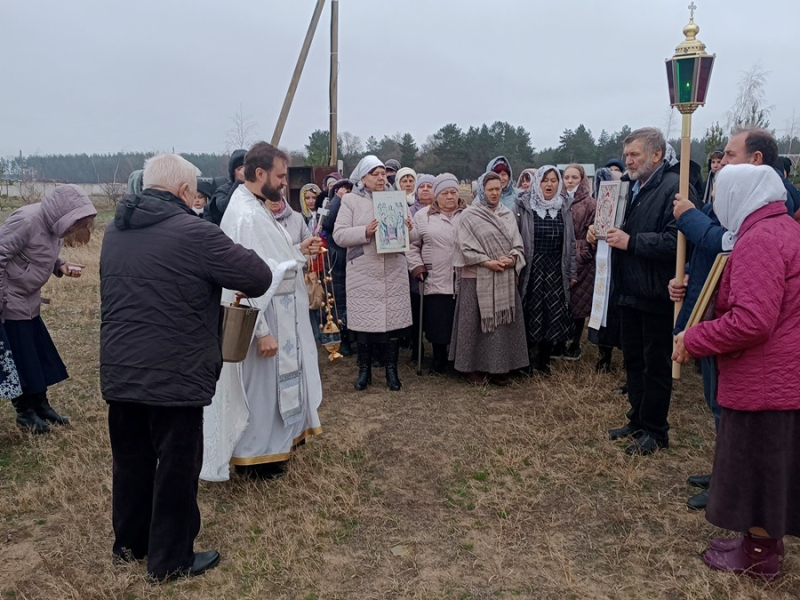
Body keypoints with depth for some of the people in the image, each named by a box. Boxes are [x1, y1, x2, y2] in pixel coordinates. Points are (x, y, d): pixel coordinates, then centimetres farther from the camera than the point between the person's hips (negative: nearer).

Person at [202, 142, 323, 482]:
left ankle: (274, 439, 40)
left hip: (277, 313, 10)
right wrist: (262, 331, -25)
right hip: (262, 318, -10)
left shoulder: (255, 207, 7)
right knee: (259, 386, 6)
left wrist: (298, 251, 6)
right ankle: (252, 457, 23)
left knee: (273, 383, 22)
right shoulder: (245, 216, -24)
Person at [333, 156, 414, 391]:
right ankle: (364, 370, 18)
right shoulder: (351, 200, 2)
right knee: (364, 320, 2)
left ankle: (391, 370, 17)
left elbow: (409, 239, 14)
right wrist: (365, 232, -20)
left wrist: (408, 229, -9)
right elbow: (339, 234, -6)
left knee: (393, 319, 3)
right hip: (364, 273, -2)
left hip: (394, 272, 3)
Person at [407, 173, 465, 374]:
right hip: (435, 281, 0)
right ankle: (439, 361, 21)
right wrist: (417, 267, -1)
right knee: (438, 324, 3)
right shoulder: (422, 216, 7)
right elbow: (412, 245, 9)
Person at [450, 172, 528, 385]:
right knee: (477, 323, 0)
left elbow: (518, 245, 10)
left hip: (505, 279, 4)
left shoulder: (508, 215, 12)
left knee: (503, 322, 5)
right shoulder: (469, 216, -2)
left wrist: (511, 259, -10)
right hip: (478, 279, -4)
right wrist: (488, 262, -16)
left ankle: (499, 367, 14)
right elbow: (466, 247, -8)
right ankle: (475, 368, 10)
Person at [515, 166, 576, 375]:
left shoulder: (564, 207, 8)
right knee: (530, 314, 0)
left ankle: (544, 360, 18)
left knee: (553, 315, 4)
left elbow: (570, 241, 10)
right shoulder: (523, 205, -3)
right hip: (530, 269, -3)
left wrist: (572, 272, 8)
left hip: (556, 270, 3)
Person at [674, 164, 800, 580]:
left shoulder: (759, 239, -21)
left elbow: (752, 322, -30)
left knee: (756, 468, 6)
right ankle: (765, 542, 36)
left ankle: (758, 557, 22)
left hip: (765, 384, -10)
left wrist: (692, 340, -18)